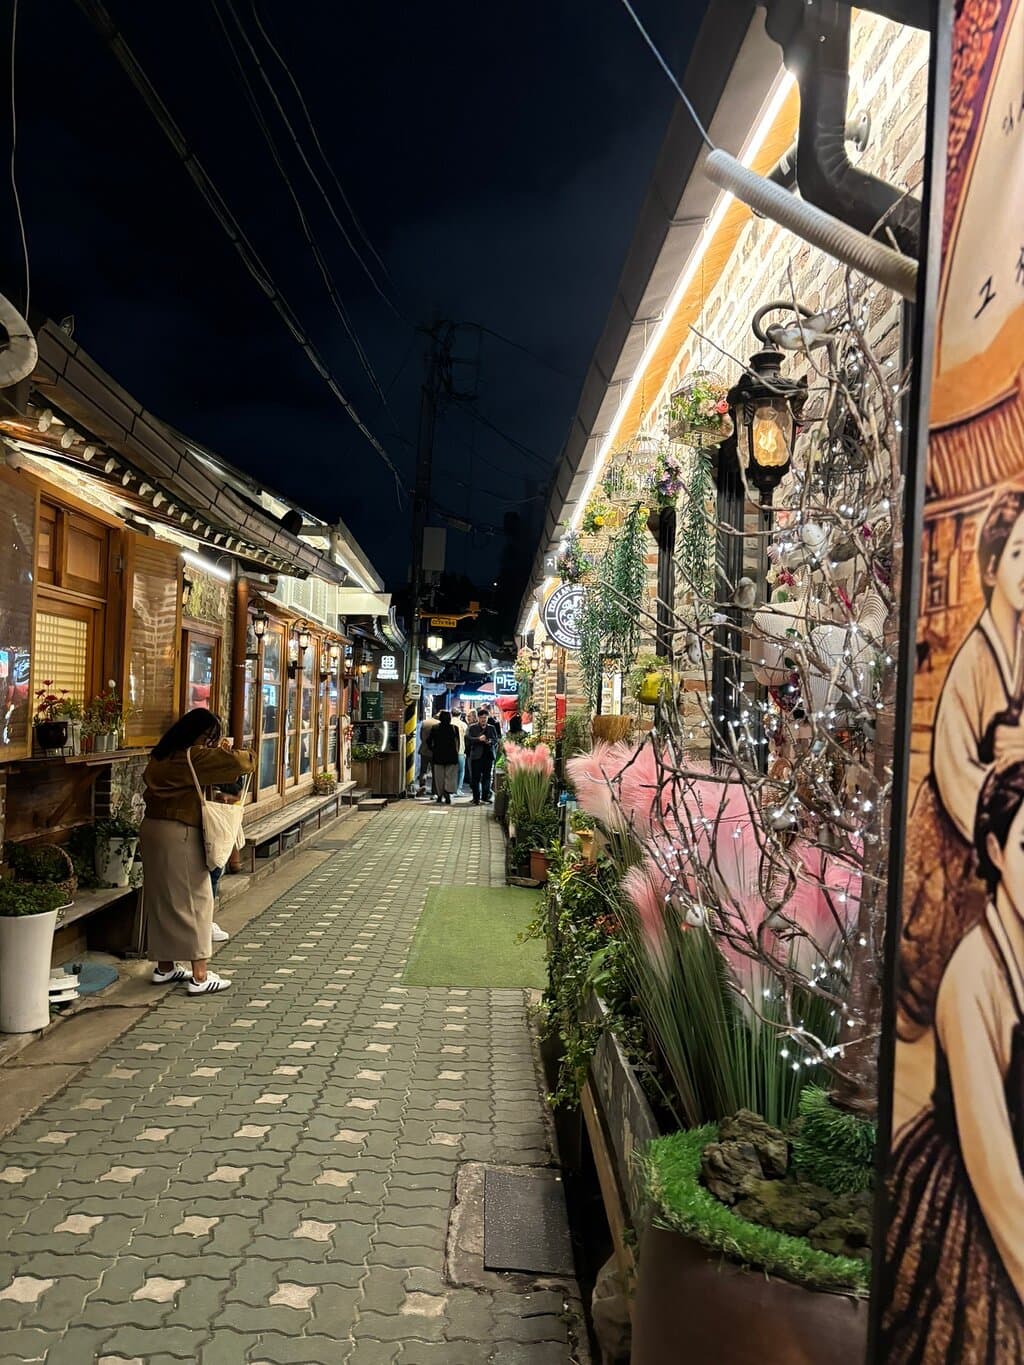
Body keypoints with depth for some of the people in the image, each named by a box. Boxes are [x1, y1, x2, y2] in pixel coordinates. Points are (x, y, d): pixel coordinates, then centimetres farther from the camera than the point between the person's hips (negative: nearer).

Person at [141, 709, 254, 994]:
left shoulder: (162, 756, 10)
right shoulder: (193, 756, -16)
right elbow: (243, 762, -20)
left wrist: (219, 752, 9)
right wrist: (225, 751, 2)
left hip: (151, 829, 9)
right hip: (179, 835, -9)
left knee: (162, 899, 16)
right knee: (195, 900, -2)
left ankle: (164, 967, 26)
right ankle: (200, 976, 0)